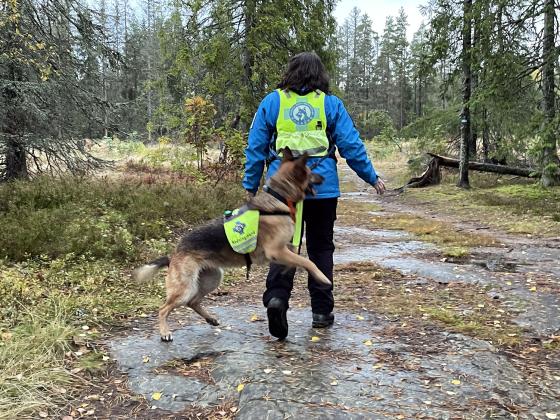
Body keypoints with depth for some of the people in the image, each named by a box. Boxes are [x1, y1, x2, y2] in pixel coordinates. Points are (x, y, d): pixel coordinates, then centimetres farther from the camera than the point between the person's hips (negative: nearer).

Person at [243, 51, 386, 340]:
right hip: (322, 189, 0)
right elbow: (352, 146, 3)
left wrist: (250, 186, 12)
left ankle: (276, 296, -17)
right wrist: (372, 178, 13)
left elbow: (255, 148, 5)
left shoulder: (271, 102, 6)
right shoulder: (331, 104, 5)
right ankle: (322, 311, 16)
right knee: (321, 248, 11)